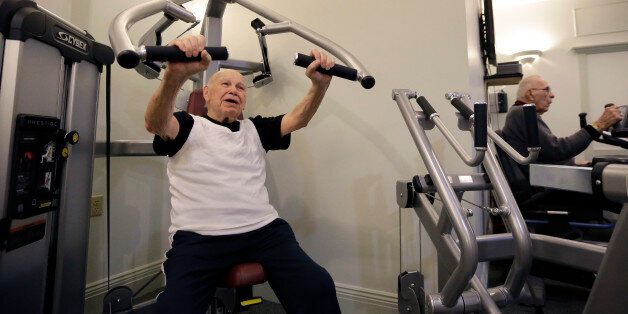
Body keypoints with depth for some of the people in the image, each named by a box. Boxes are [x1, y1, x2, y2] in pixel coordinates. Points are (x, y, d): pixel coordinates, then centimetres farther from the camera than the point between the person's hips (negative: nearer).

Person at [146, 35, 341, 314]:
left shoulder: (255, 130, 21)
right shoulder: (189, 126, 10)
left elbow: (297, 119, 9)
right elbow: (155, 123, -12)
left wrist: (320, 83, -10)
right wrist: (176, 74, -32)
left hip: (263, 230, 3)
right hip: (199, 237, -2)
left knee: (318, 289, -19)